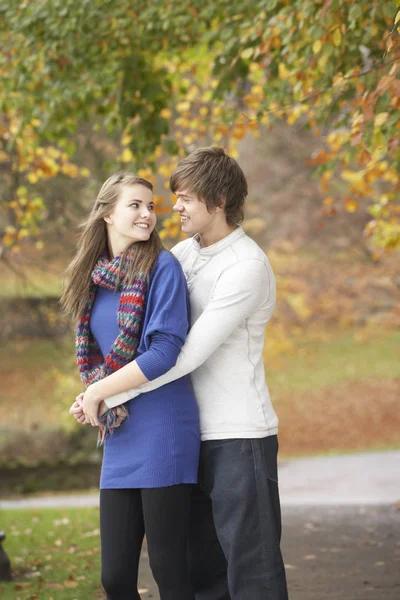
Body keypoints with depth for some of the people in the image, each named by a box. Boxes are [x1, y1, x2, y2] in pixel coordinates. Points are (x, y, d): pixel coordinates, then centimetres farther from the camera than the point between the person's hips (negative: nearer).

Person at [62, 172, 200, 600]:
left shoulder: (161, 267, -5)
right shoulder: (93, 278, 13)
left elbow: (165, 352, -14)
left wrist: (97, 392, -8)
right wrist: (95, 394, -2)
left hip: (162, 434, -6)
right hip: (119, 441, 6)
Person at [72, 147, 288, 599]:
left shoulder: (246, 268, -17)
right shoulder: (187, 251, 9)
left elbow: (189, 354, -21)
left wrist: (107, 394, -17)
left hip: (240, 437, -8)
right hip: (197, 435, 8)